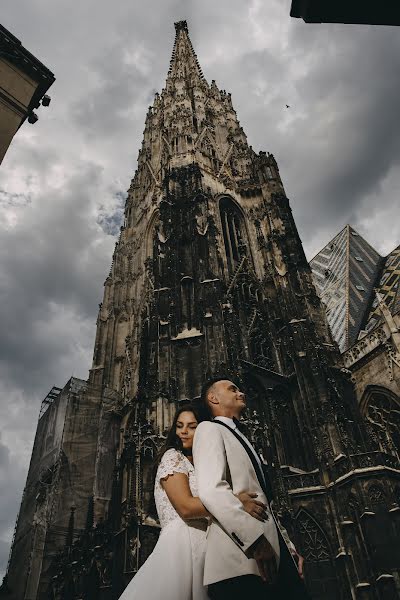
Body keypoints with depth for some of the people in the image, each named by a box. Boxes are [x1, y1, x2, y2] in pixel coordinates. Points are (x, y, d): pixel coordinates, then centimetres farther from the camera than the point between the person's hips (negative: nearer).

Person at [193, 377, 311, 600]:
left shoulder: (242, 439, 28)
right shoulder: (209, 429, 1)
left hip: (277, 554, 8)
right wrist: (255, 539, -21)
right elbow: (211, 490, -15)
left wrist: (289, 547, 16)